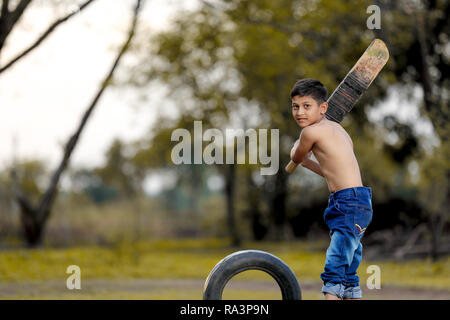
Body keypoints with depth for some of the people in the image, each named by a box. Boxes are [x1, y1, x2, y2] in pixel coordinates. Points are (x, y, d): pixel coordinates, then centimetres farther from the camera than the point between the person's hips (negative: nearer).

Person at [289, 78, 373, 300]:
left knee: (333, 270, -18)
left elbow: (296, 158, 10)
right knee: (347, 275, 17)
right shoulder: (336, 128, 18)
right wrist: (308, 162, 38)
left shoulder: (312, 131, -10)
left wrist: (297, 147, 32)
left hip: (350, 205, -10)